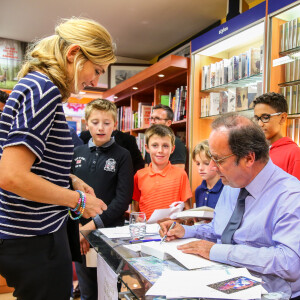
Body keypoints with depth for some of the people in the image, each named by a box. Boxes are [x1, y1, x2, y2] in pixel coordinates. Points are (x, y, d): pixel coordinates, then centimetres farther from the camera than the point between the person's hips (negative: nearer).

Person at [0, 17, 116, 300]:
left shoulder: (34, 84, 10)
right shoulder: (44, 89, -20)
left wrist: (69, 179, 7)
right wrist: (78, 200, -16)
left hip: (39, 232, 10)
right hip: (35, 243, -10)